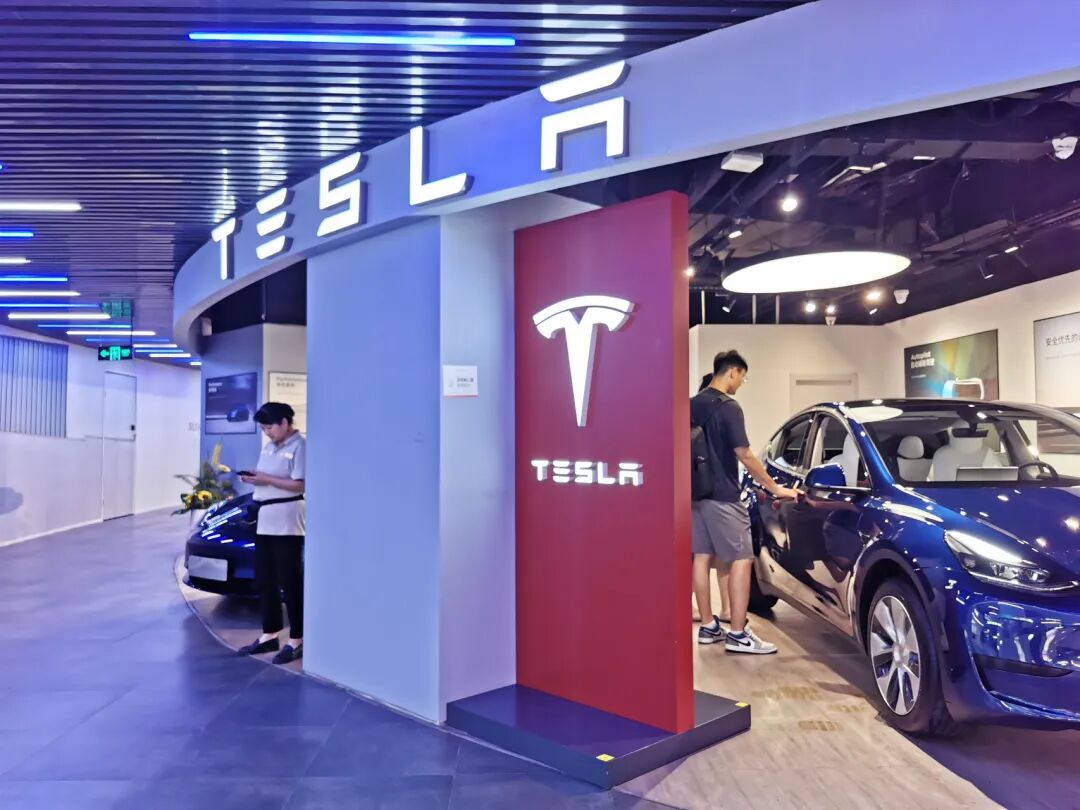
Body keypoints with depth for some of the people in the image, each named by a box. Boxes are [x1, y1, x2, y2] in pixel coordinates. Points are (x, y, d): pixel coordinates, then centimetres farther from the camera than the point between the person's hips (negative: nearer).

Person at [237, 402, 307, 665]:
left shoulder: (299, 447, -10)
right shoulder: (269, 447, 16)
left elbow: (300, 485, -18)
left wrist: (266, 479, -17)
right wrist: (253, 478, 0)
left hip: (287, 524, -9)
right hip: (264, 522, 9)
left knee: (290, 583, -3)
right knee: (264, 582, 13)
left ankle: (296, 641, 5)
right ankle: (269, 635, 24)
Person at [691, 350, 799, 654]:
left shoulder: (693, 405, 10)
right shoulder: (728, 407, -14)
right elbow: (744, 455, -15)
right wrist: (775, 488, -8)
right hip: (723, 497, -8)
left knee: (702, 557, 10)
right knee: (741, 560, -3)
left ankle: (708, 627, 18)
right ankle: (738, 635, -2)